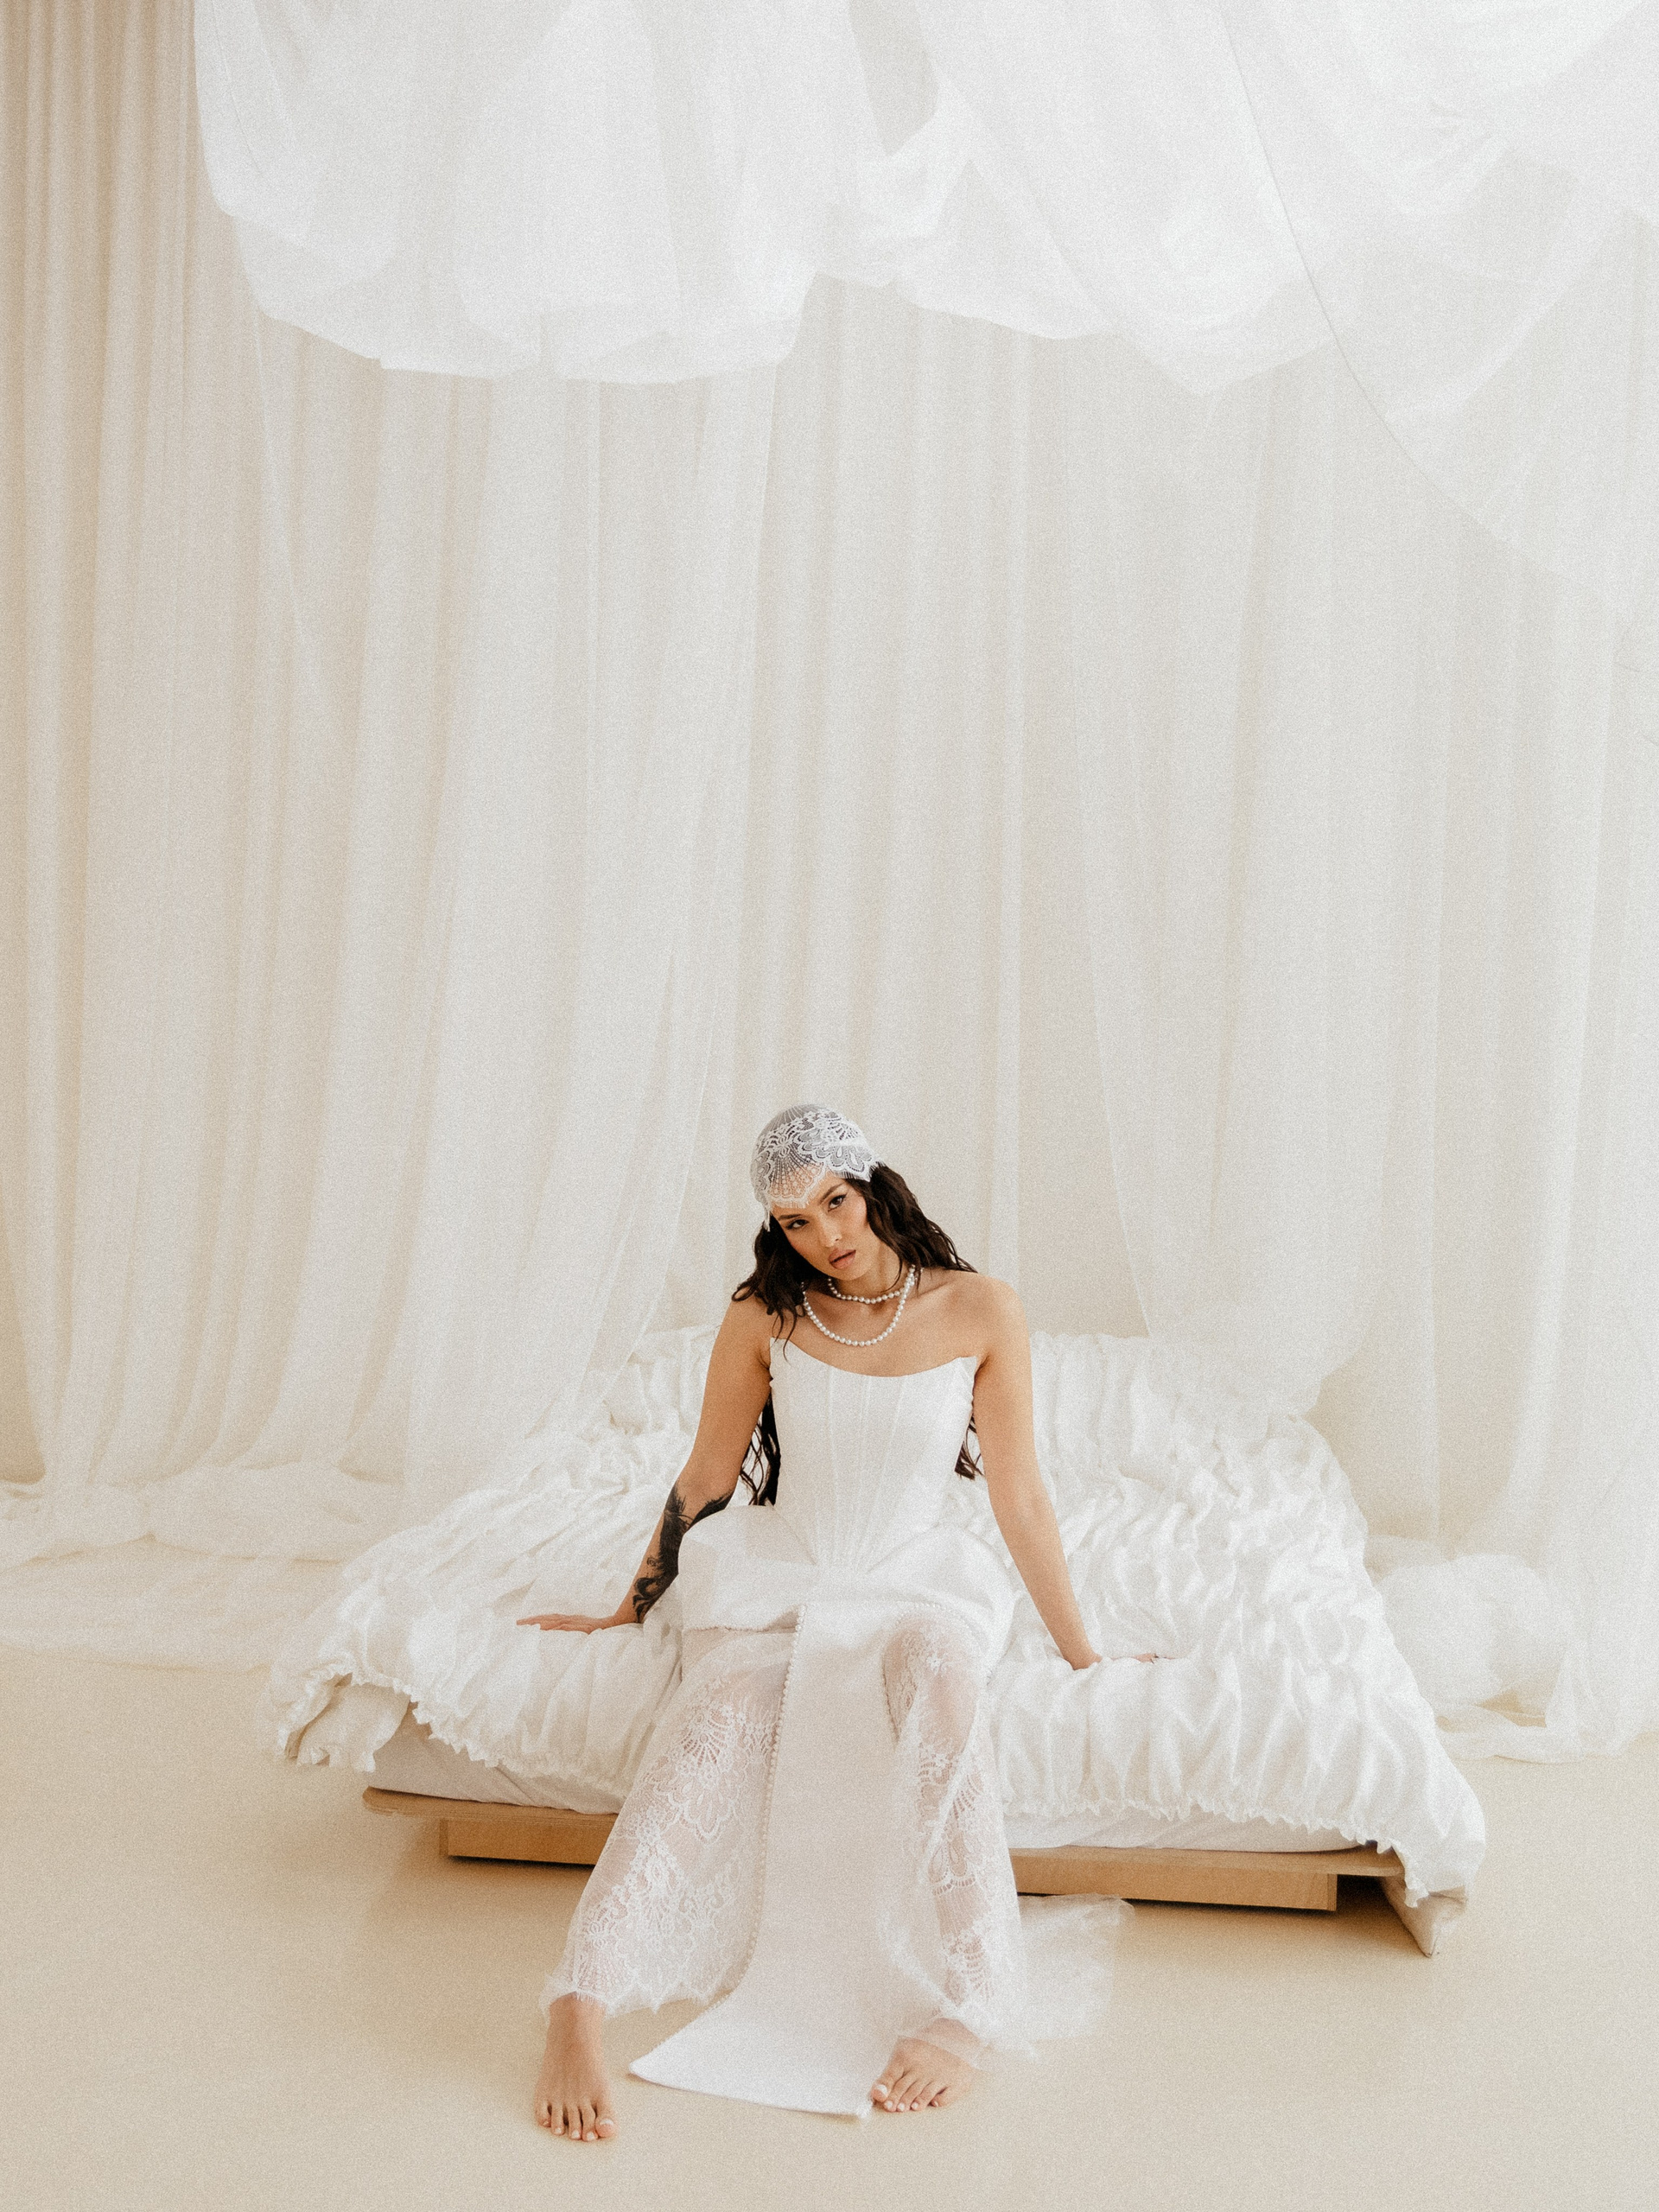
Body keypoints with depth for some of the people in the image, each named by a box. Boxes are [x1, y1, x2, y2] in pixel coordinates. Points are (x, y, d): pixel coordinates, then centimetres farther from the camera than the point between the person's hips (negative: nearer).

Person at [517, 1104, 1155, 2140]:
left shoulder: (980, 1311, -6)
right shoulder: (764, 1318, -3)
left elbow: (1020, 1494, 1)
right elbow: (704, 1482, 9)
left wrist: (1083, 1652, 5)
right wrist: (627, 1611, 15)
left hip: (915, 1578, -1)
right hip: (774, 1575, 1)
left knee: (935, 1678, -37)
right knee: (718, 1720, -32)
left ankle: (966, 2012, -36)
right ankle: (578, 2006, -38)